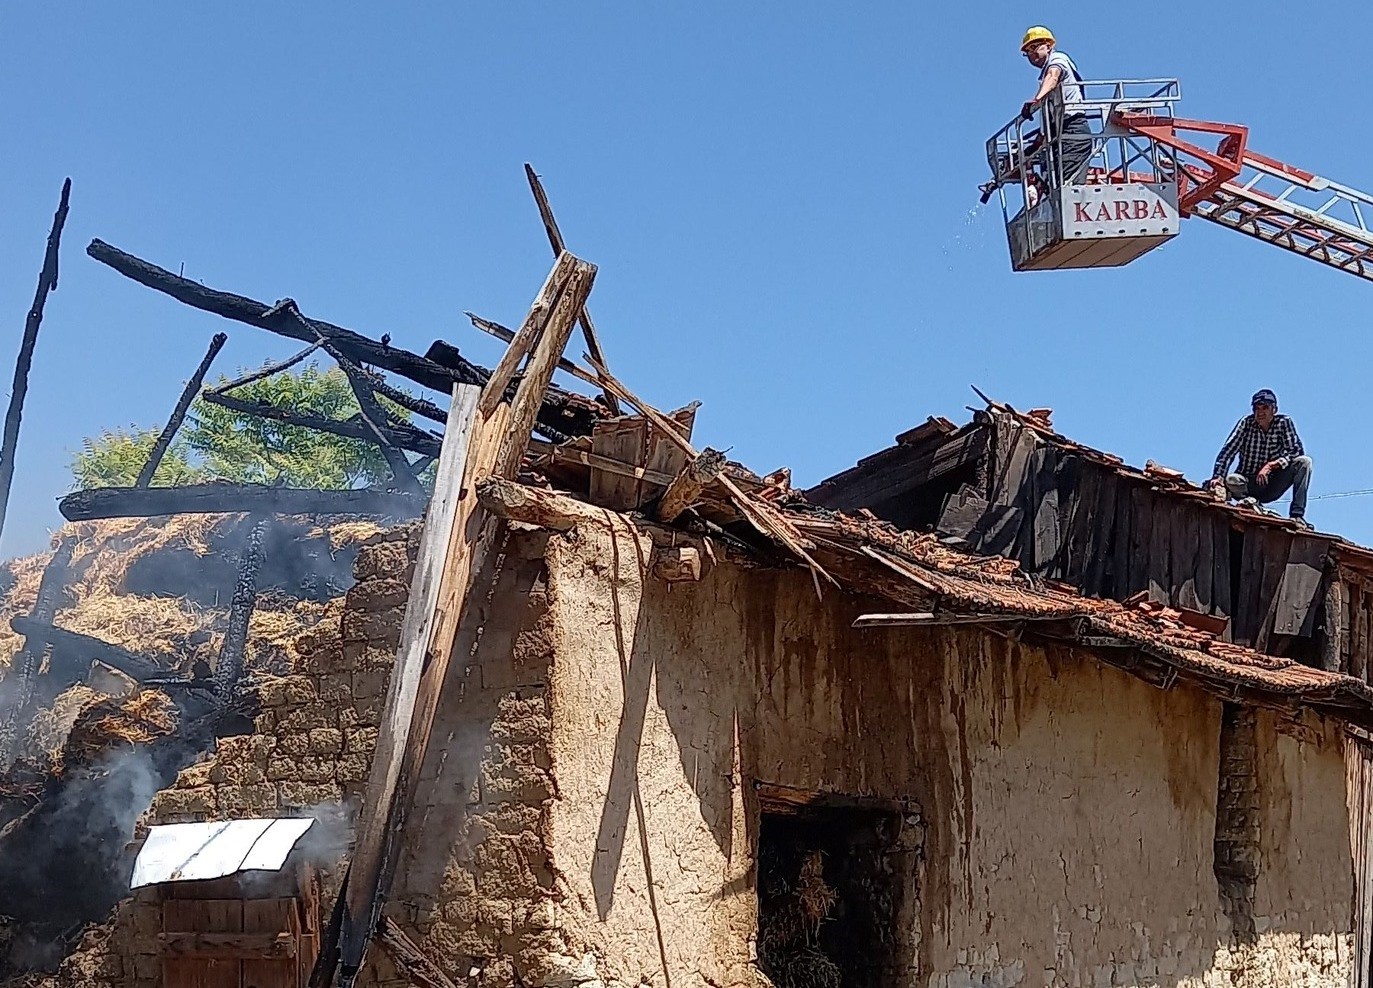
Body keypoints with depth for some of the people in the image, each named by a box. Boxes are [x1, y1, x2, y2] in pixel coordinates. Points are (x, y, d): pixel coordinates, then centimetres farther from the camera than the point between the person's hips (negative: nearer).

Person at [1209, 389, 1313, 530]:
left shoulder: (1283, 423, -5)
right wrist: (1217, 477, -32)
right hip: (1248, 484, -2)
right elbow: (1226, 452, -17)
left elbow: (1297, 450, -13)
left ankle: (1296, 515, -23)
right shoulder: (1246, 423, -9)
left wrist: (1272, 465, -27)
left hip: (1272, 486, 2)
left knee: (1304, 461, -20)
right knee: (1231, 480, -34)